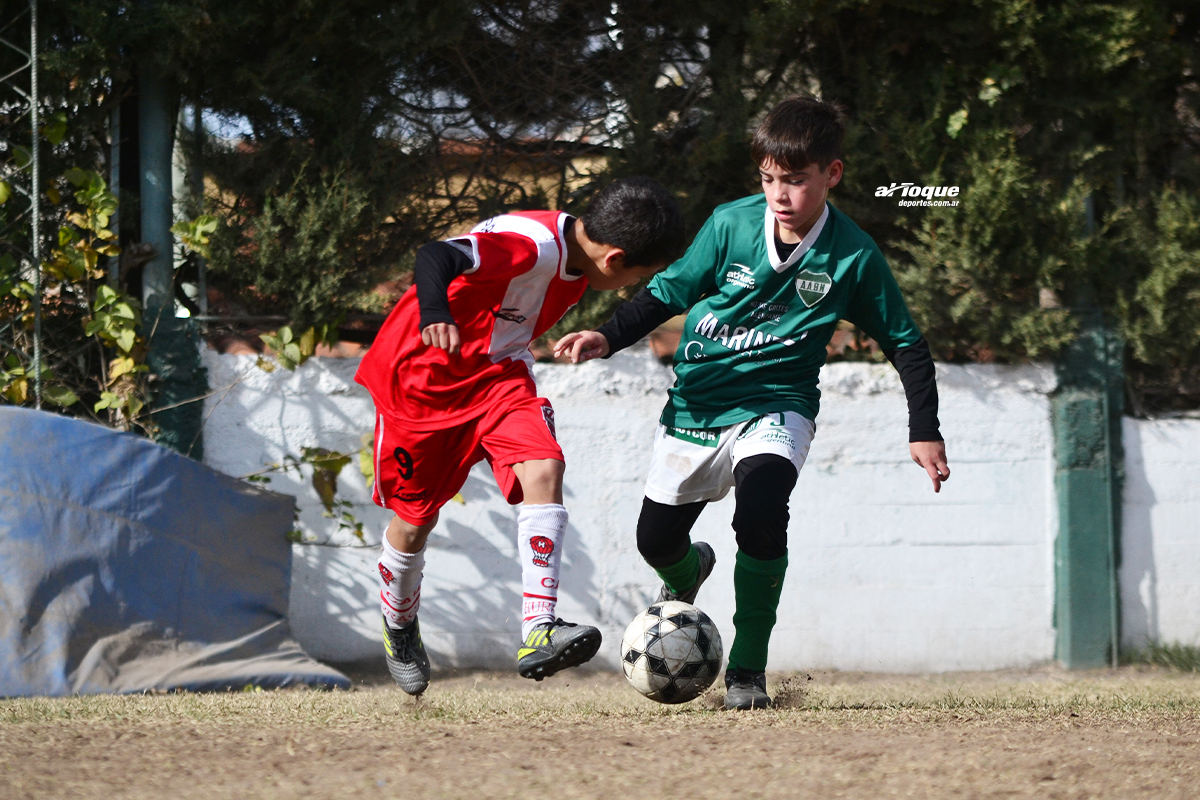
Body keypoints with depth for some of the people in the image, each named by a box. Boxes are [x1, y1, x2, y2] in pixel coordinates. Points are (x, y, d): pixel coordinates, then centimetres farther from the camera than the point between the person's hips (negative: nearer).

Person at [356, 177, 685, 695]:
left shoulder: (579, 261, -3)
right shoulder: (532, 244, -31)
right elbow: (436, 258, -46)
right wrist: (435, 317, -65)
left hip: (497, 374, 6)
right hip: (422, 375, -6)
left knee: (544, 469, -20)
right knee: (414, 520, 8)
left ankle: (538, 634, -28)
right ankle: (398, 628, 40)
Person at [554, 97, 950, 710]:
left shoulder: (853, 257, -11)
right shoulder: (731, 224, -10)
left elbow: (905, 344, -1)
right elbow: (668, 292, 1)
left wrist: (924, 431, -6)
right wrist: (608, 337, -14)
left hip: (775, 407, -2)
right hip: (695, 402, 2)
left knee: (761, 509, -30)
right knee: (656, 537, 7)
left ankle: (748, 669, -15)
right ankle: (687, 574, 49)